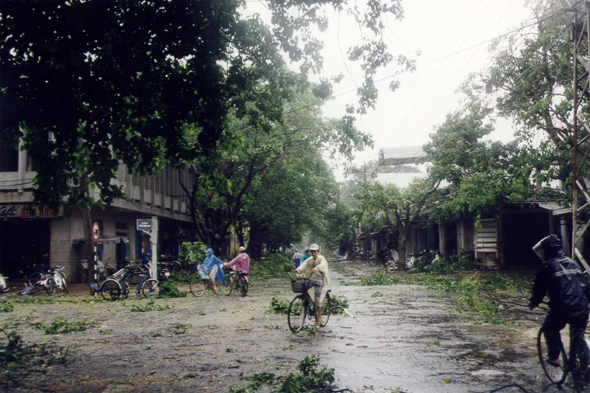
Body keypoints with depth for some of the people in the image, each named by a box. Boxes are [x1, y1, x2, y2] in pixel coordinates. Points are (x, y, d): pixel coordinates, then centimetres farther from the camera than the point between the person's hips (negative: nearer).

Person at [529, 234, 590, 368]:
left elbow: (539, 287, 2)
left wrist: (533, 303, 15)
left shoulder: (548, 265, -1)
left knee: (550, 329, 18)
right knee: (578, 336, 17)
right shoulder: (572, 262, 17)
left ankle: (554, 358, 17)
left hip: (561, 307, -5)